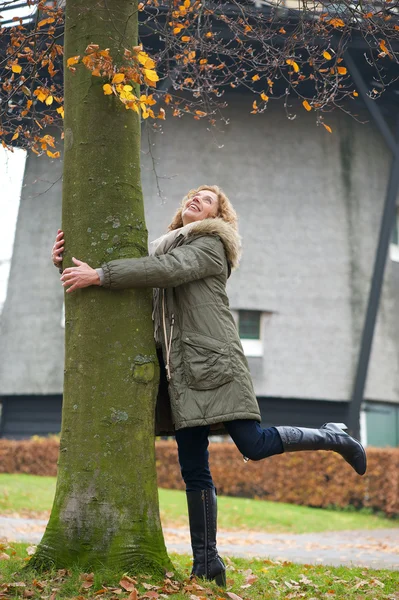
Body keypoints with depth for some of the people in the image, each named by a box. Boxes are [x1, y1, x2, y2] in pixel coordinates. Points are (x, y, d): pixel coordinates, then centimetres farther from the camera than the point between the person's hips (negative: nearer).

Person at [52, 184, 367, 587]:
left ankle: (332, 437, 10)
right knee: (192, 467, 2)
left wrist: (99, 275, -20)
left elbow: (169, 269, -16)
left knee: (253, 444, -15)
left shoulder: (210, 244, 1)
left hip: (212, 363, -6)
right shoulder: (164, 248, 25)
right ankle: (206, 564, 5)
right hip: (180, 369, 6)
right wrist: (69, 264, 5)